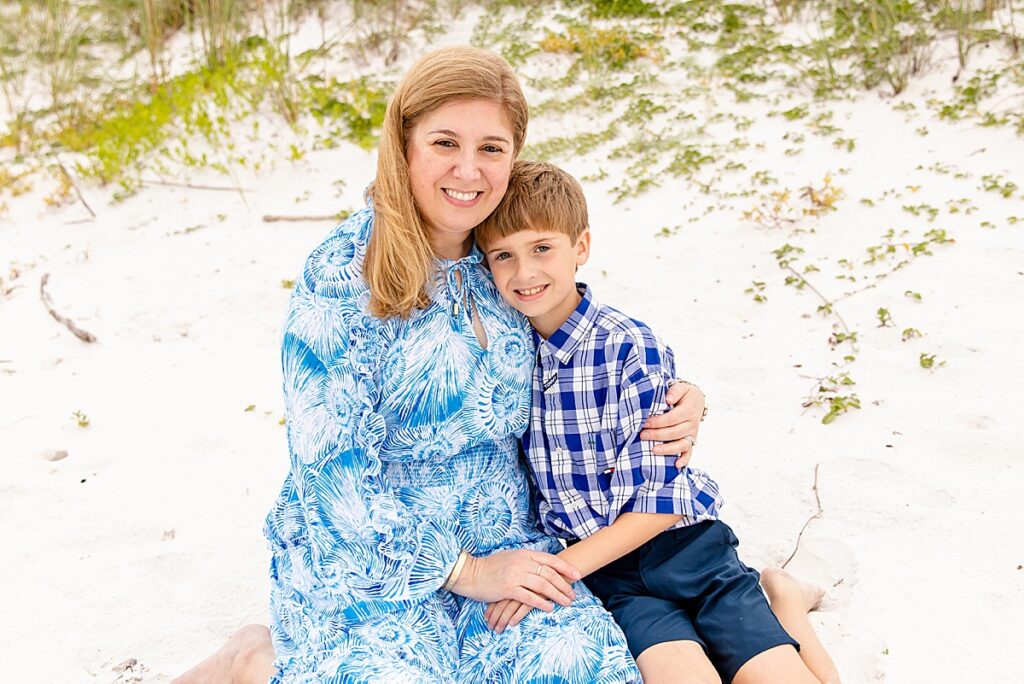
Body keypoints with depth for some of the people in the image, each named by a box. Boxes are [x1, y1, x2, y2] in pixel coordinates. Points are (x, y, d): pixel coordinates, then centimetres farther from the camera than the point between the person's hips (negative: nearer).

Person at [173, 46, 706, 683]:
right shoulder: (341, 278, -14)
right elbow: (333, 472, -15)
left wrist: (671, 398, 0)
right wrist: (463, 571, -14)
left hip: (507, 544, 5)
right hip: (366, 561, -5)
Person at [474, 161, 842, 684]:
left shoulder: (631, 347, -15)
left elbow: (660, 504, -14)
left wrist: (558, 569, -20)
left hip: (680, 543, -1)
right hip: (610, 572, 2)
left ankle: (784, 604, 16)